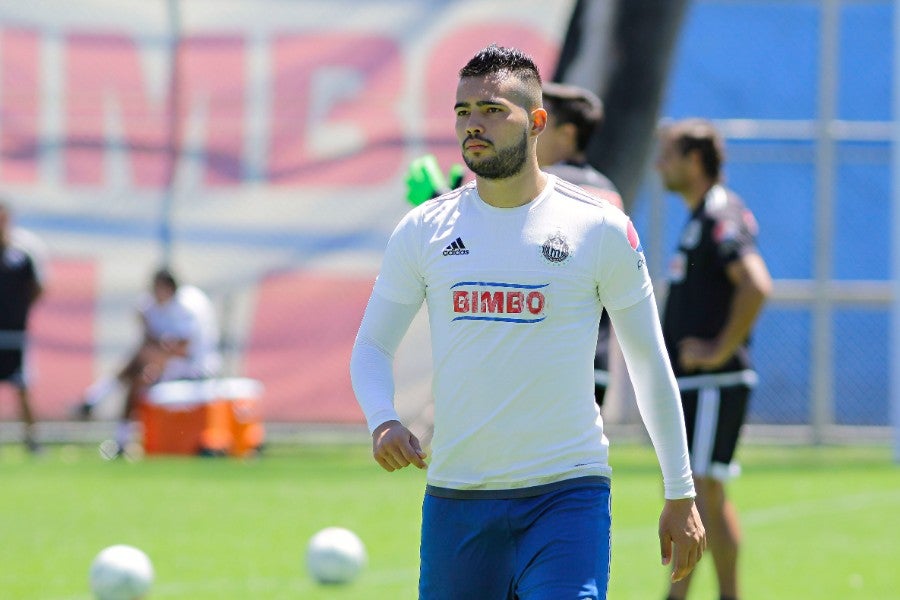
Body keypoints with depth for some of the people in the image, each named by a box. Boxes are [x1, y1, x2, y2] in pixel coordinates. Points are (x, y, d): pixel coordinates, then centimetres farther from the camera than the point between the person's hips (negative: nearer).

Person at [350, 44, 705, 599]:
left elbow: (650, 364, 6)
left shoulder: (600, 229, 0)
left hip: (567, 492, -3)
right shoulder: (422, 231, 6)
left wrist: (681, 496, 7)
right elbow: (372, 345, 12)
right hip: (454, 494, 3)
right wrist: (383, 421, -10)